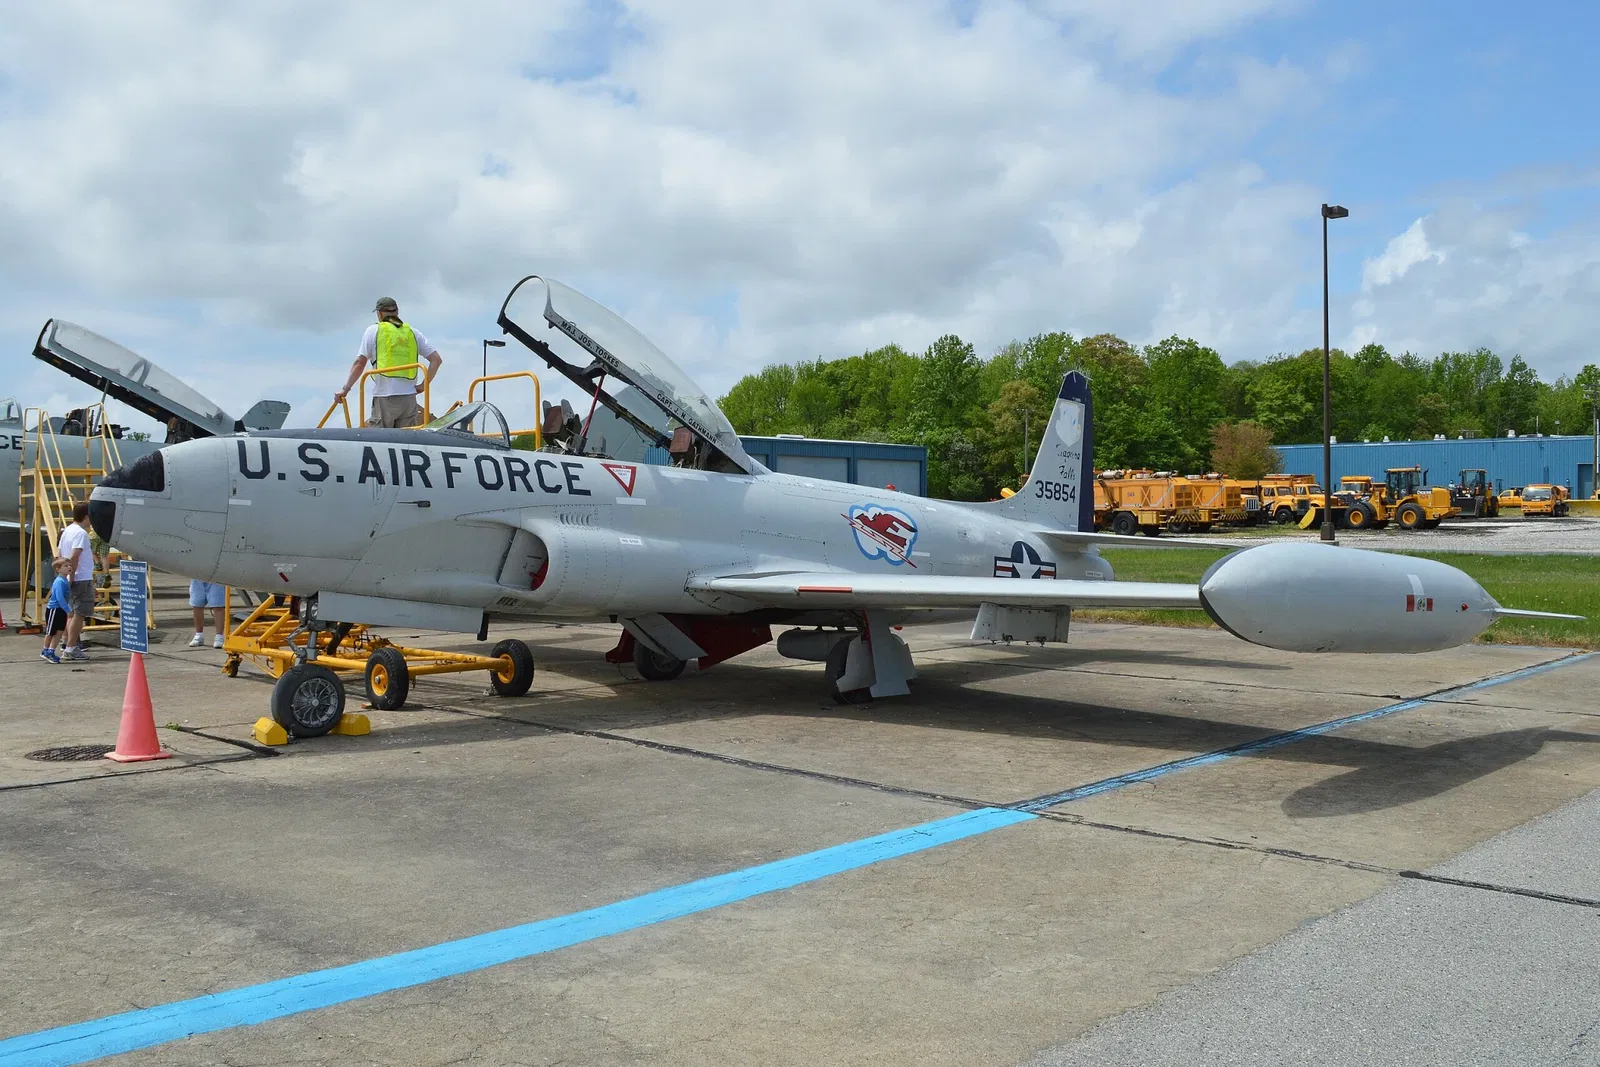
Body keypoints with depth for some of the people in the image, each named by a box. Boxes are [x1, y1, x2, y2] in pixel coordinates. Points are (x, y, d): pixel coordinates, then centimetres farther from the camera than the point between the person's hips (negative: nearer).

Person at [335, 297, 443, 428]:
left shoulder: (374, 330, 3)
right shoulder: (412, 332, 13)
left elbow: (360, 363, -3)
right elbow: (436, 359, 9)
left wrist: (345, 389, 1)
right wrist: (423, 385, 11)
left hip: (384, 398, -3)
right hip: (409, 398, 3)